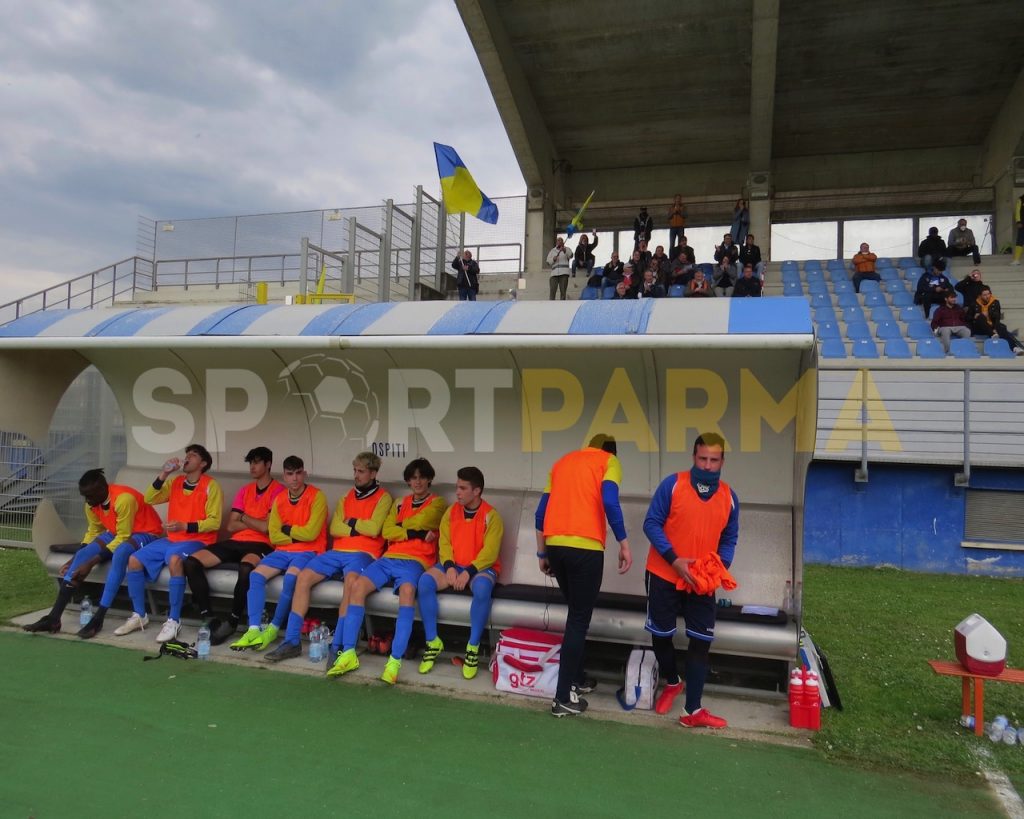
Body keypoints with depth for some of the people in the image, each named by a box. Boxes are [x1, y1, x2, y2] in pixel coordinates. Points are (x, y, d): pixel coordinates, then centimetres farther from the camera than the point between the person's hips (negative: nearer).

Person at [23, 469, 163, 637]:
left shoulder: (124, 498, -29)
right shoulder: (92, 503, -5)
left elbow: (123, 538, -26)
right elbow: (93, 532, 6)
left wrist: (91, 562, -27)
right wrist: (75, 560, -7)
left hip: (145, 534, -8)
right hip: (117, 534, 8)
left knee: (119, 554, -37)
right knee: (83, 554, -14)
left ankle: (98, 619, -33)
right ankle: (53, 617, -14)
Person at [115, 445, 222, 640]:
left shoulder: (210, 486, -6)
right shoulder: (175, 482, 14)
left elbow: (214, 521, -12)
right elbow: (149, 499, 5)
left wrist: (185, 526, -24)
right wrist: (163, 474, -4)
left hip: (196, 540, -7)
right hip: (170, 539, 7)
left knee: (174, 559, -37)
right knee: (134, 560, -9)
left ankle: (173, 621, -28)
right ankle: (139, 616, 6)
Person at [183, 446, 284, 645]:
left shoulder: (279, 491, -2)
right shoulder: (244, 490, 18)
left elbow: (267, 528, -13)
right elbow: (231, 526, 10)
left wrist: (244, 518, 3)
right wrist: (256, 523, -4)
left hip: (261, 545, -7)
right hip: (236, 542, 7)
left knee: (246, 567, -40)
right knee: (191, 562, -13)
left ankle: (232, 621, -20)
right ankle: (208, 618, -12)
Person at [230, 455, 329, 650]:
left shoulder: (316, 496, -8)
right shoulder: (279, 499, 9)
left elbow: (310, 533, -15)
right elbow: (274, 536, 3)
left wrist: (287, 529, -2)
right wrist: (297, 535, -9)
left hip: (308, 552, -5)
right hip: (283, 551, 6)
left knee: (291, 577, -33)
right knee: (256, 575, -18)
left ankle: (274, 628, -16)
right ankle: (254, 629, -20)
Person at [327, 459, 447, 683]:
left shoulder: (437, 503, 10)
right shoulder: (400, 503, 23)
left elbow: (420, 521, -10)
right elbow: (386, 531, 7)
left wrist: (400, 526, 7)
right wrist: (416, 533, -5)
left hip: (415, 561, -5)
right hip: (389, 557, 5)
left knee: (407, 591, -37)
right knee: (358, 586, -22)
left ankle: (395, 660, -37)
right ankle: (348, 653, -18)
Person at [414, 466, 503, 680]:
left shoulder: (491, 515, -7)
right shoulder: (451, 512, 7)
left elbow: (490, 552, -14)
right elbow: (444, 543, 2)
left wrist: (468, 572, -24)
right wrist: (449, 567, -16)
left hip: (480, 567, -4)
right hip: (453, 565, 4)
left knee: (482, 588, -39)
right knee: (425, 581, -26)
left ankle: (473, 647, -22)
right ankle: (433, 642, -12)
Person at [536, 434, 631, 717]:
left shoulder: (563, 461, 23)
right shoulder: (610, 461, 9)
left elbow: (541, 511, 17)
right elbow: (609, 501, -11)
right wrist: (624, 544, -5)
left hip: (555, 546, 6)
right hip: (585, 547, -5)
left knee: (575, 613, 22)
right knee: (580, 619, 2)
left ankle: (576, 678, 30)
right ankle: (563, 697, 3)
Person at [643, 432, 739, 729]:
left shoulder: (729, 497, 2)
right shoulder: (672, 485, -10)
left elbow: (729, 539, 10)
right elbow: (652, 524, -11)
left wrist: (721, 566, -9)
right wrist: (674, 560, -20)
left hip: (702, 582, 3)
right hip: (664, 575, -2)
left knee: (701, 641, 1)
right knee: (661, 634, 9)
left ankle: (693, 711, 10)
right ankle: (672, 683, 37)